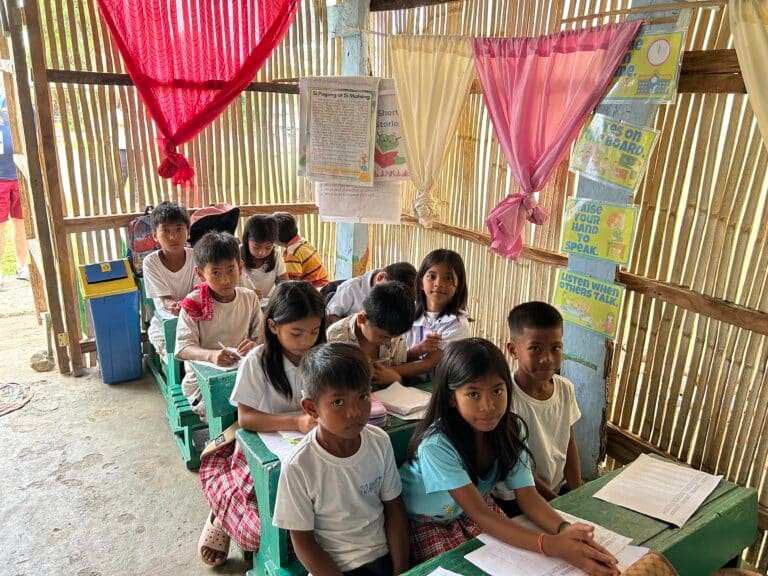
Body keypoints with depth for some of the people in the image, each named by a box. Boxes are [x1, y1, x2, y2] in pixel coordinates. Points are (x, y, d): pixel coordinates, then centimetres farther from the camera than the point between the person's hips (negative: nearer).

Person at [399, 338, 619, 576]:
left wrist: (563, 529, -37)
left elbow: (527, 494, -16)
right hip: (429, 523, -4)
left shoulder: (512, 428, -15)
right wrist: (551, 545, -44)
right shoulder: (436, 445, -34)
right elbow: (479, 514, -33)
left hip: (478, 507, 5)